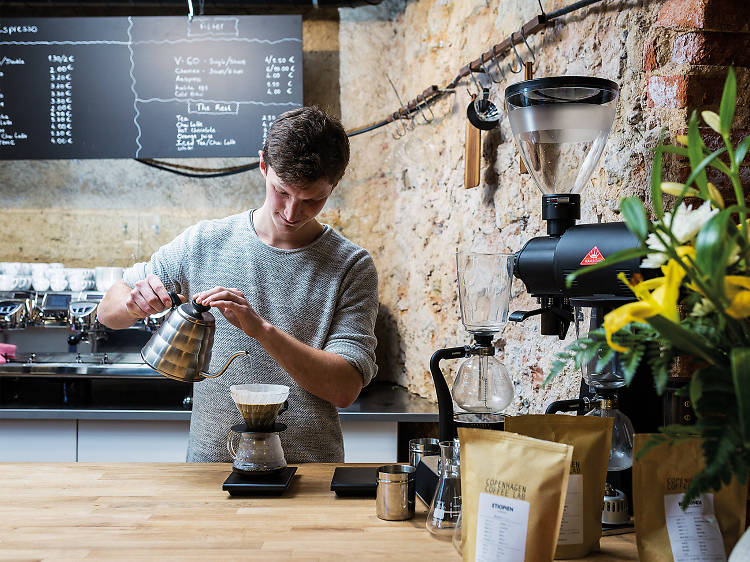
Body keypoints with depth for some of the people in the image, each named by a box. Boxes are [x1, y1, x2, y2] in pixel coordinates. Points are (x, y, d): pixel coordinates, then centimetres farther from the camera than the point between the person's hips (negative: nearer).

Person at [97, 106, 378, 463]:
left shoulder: (351, 267, -1)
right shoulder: (203, 243, 5)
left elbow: (345, 388, -9)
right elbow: (108, 311, 13)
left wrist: (262, 329, -20)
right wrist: (134, 303, -10)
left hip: (309, 471, -1)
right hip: (211, 461, 1)